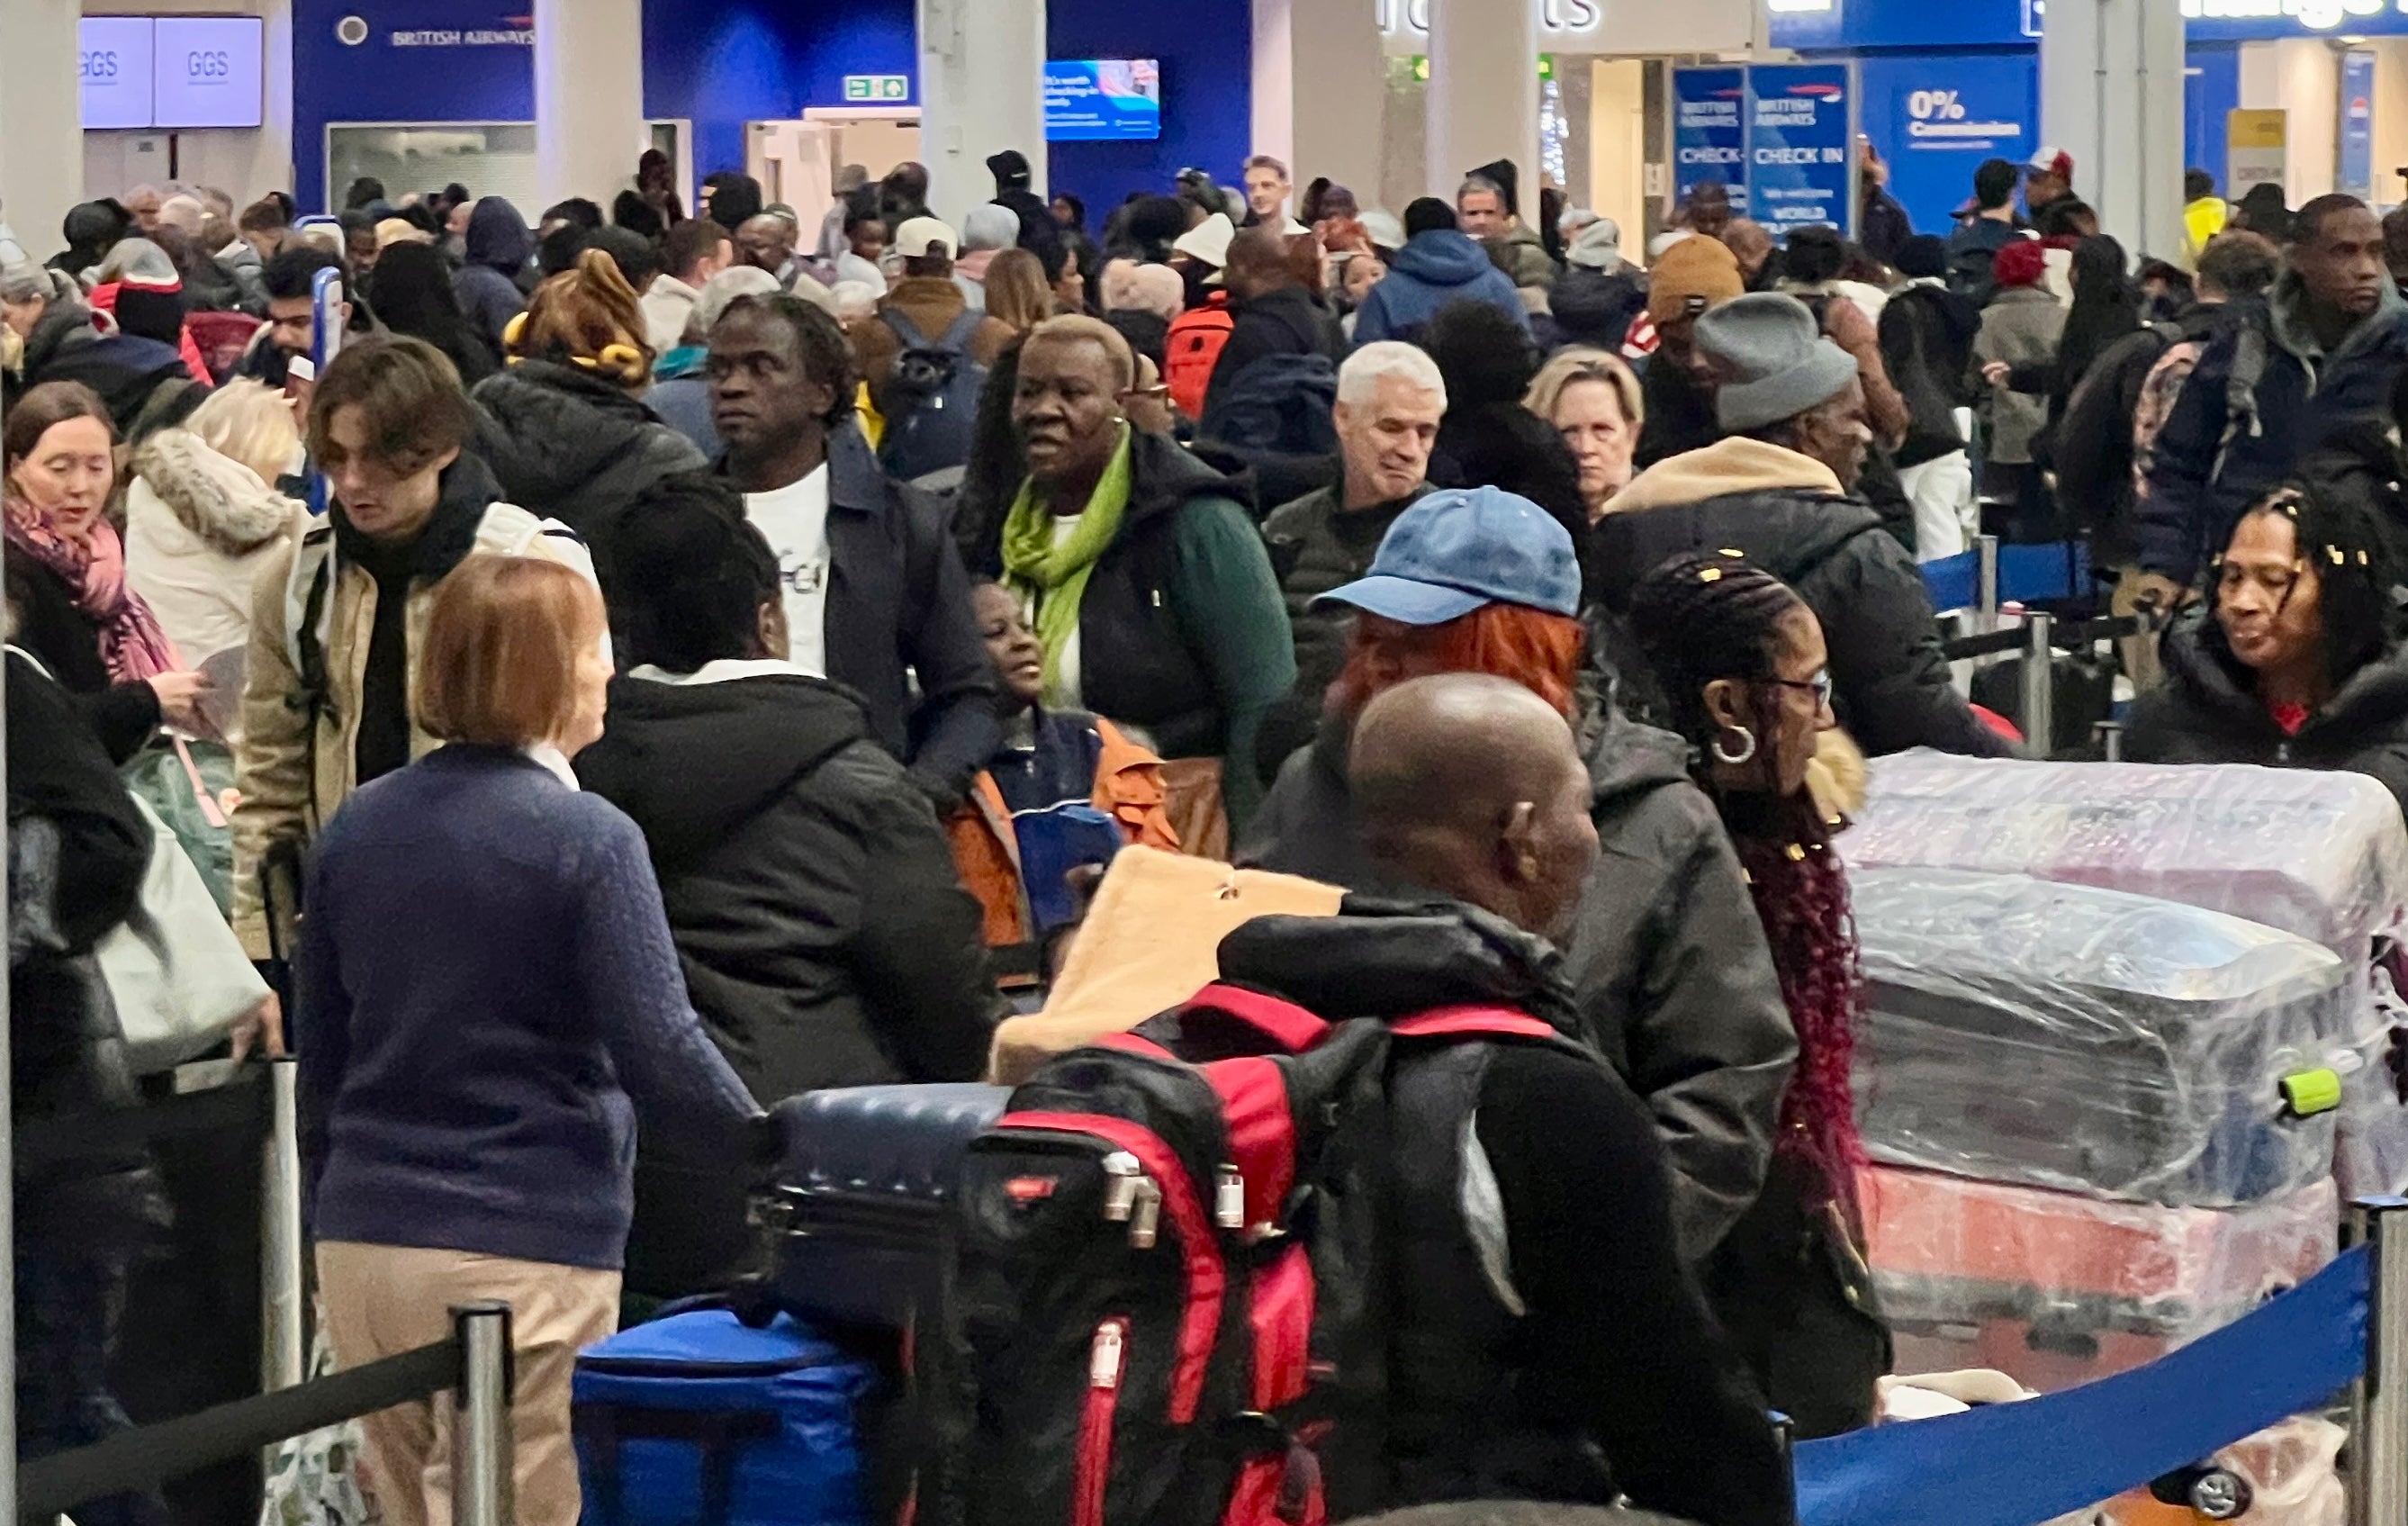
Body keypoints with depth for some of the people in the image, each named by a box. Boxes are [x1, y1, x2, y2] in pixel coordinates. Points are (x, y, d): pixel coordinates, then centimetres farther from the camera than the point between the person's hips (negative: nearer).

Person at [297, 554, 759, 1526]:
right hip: (524, 1250, -6)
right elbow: (658, 1051, -15)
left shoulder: (353, 830, 9)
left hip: (361, 1239, 6)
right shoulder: (588, 840, -10)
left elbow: (319, 1054, 15)